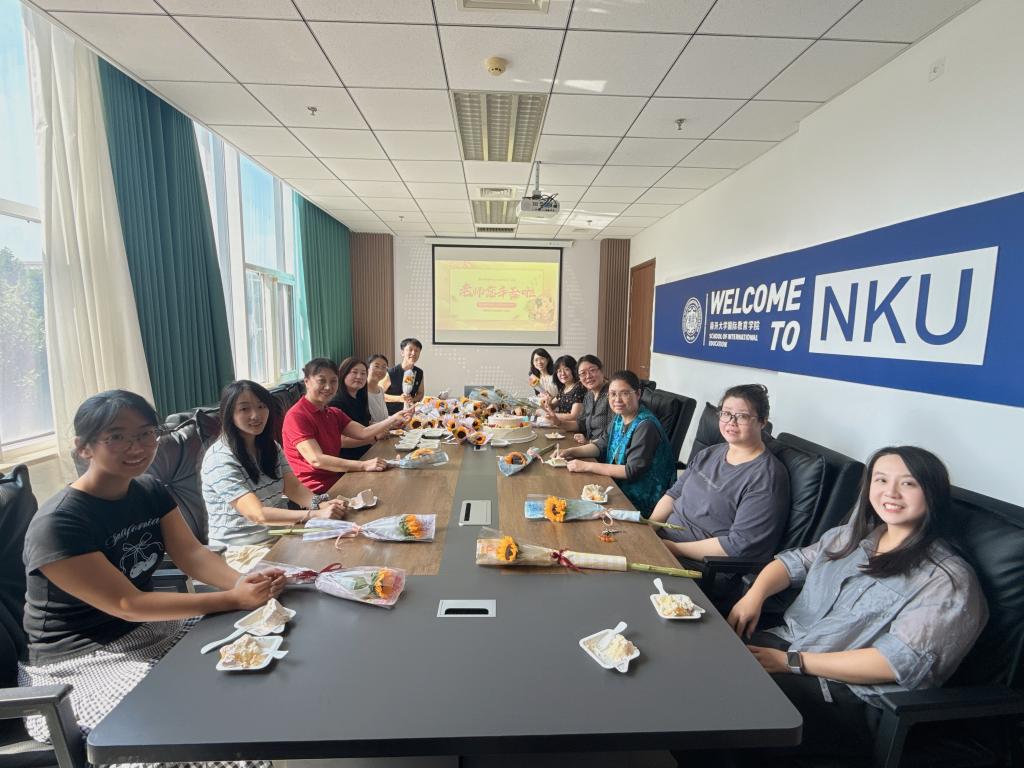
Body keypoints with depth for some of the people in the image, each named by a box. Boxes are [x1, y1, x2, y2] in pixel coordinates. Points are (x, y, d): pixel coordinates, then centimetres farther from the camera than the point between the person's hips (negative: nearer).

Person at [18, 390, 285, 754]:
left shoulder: (150, 490, -2)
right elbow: (126, 604, -26)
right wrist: (233, 599, -33)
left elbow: (192, 554, -9)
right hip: (80, 656, -6)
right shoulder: (56, 526, -25)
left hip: (148, 624, 7)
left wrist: (242, 581, -30)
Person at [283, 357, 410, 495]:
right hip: (315, 493, -8)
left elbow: (363, 432, 1)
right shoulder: (296, 416, -12)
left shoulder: (333, 413, 14)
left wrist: (393, 419, -13)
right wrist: (364, 465, -29)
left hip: (338, 481, 8)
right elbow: (316, 460, -23)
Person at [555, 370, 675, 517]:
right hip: (618, 485, 7)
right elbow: (602, 445, 12)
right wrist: (570, 452, -4)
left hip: (640, 500, -7)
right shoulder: (619, 417, 2)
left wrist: (587, 466, -26)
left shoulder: (645, 426, -24)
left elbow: (633, 471, -26)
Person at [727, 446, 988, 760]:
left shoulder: (948, 580, -8)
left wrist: (792, 662, -20)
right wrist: (755, 594, -8)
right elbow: (795, 561, 15)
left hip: (845, 696, -5)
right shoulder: (853, 535, 13)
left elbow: (900, 662, -16)